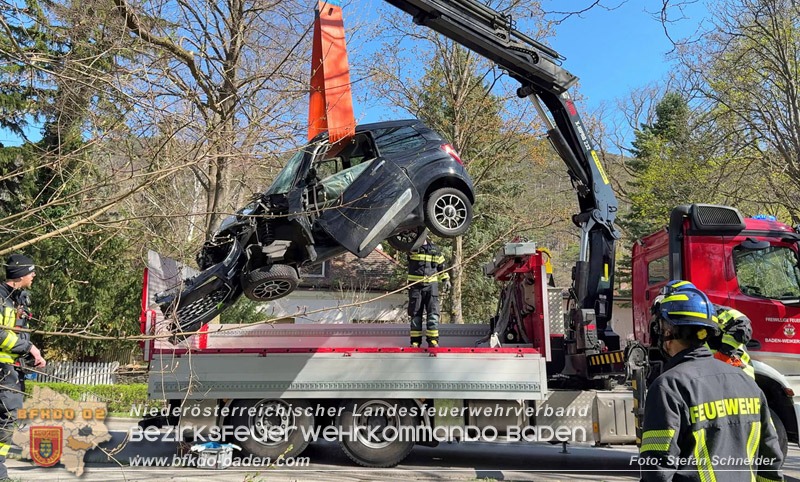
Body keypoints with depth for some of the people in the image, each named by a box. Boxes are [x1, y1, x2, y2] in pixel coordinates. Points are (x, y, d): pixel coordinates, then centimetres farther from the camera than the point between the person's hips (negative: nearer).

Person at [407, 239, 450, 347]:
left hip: (431, 285, 1)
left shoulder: (434, 249, 13)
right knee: (415, 314, 4)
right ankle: (415, 341, 11)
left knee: (433, 313, -7)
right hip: (415, 286, -1)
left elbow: (441, 265, 19)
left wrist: (446, 279, 13)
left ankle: (433, 340, -2)